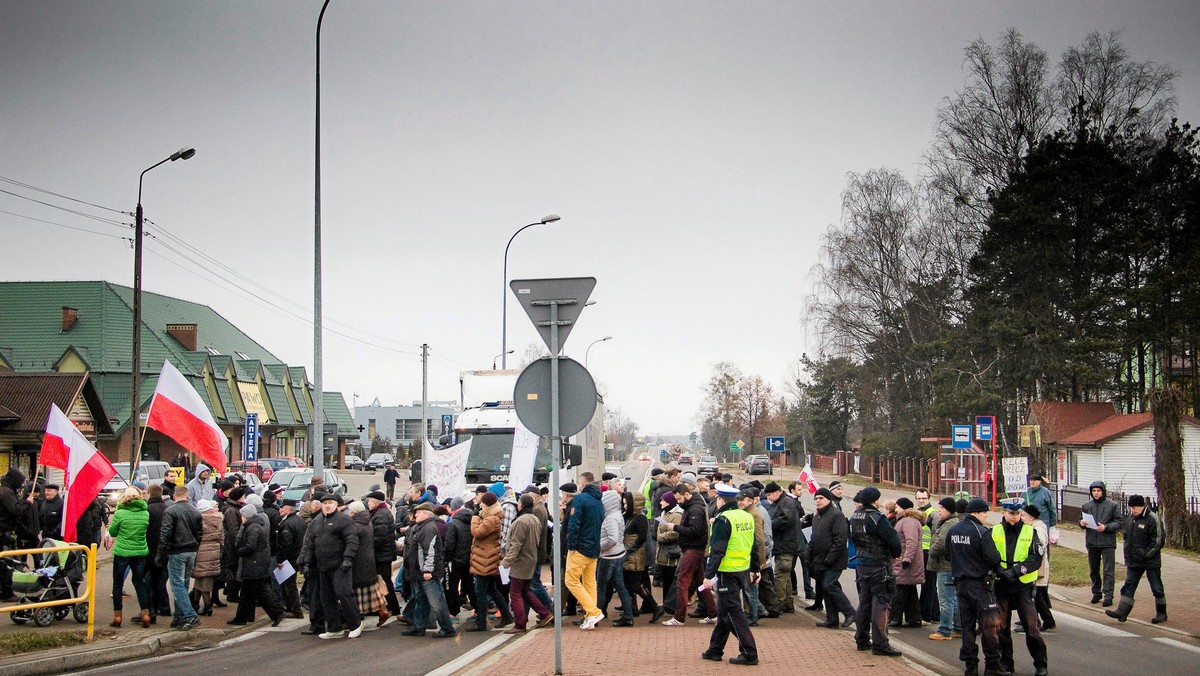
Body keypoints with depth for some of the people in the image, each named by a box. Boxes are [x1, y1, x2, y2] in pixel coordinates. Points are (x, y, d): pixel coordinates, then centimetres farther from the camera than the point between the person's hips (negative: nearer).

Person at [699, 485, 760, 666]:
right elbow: (754, 547, 15)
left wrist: (709, 575, -19)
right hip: (743, 570, 9)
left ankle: (749, 654, -5)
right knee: (724, 610, 17)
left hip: (727, 573, -8)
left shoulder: (723, 520, -16)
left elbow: (717, 551, -20)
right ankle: (715, 650, 25)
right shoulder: (747, 517, 9)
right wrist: (755, 569, 23)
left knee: (733, 612, -3)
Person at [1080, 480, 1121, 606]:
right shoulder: (1087, 505, 10)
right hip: (1092, 542, 4)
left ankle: (1108, 595, -2)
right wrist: (1082, 523, -7)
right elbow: (1082, 521, 17)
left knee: (1108, 570, -4)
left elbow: (1119, 523, -4)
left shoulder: (1113, 505, -2)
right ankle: (1096, 593, 24)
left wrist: (1106, 527, -19)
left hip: (1107, 542, -4)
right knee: (1093, 570, 12)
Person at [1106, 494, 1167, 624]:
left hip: (1151, 563, -7)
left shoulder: (1153, 519, -13)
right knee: (1128, 587, 0)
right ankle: (1122, 612, -3)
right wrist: (1128, 557, 12)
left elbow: (1158, 541, -15)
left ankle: (1161, 614, 17)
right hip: (1134, 562, 7)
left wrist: (1146, 555, -16)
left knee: (1157, 588, 5)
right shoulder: (1130, 519, 11)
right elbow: (1127, 538, 21)